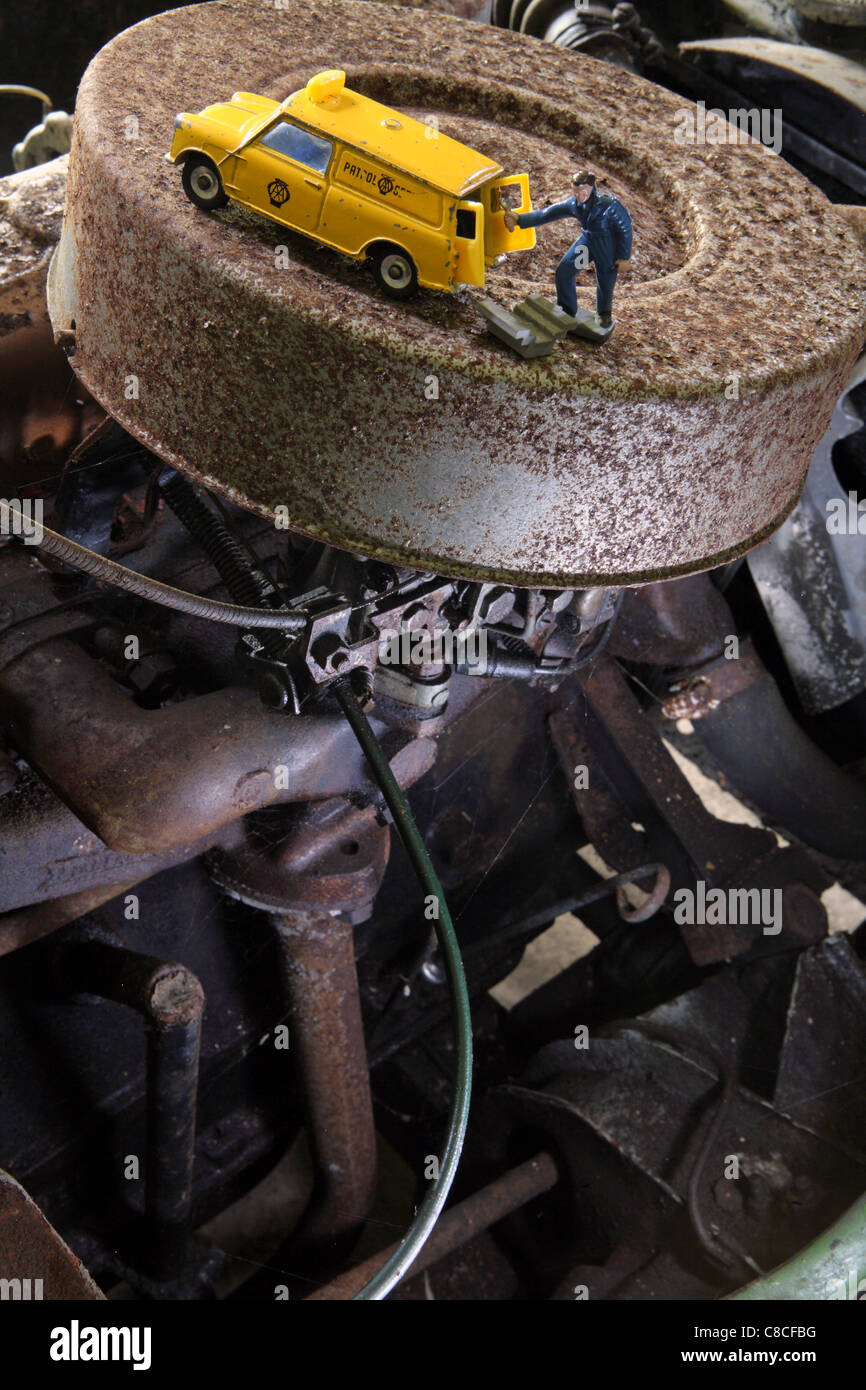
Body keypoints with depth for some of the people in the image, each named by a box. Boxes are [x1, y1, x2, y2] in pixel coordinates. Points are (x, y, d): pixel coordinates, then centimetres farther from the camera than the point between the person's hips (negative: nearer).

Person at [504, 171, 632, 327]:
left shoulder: (609, 204, -29)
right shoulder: (573, 204, -12)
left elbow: (625, 227, -17)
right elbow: (548, 213, -3)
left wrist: (624, 255, -12)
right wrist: (519, 219, -7)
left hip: (608, 247, -5)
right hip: (587, 240, 5)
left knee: (605, 282, 9)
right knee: (563, 271, 2)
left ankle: (604, 314, 42)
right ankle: (568, 311, 23)